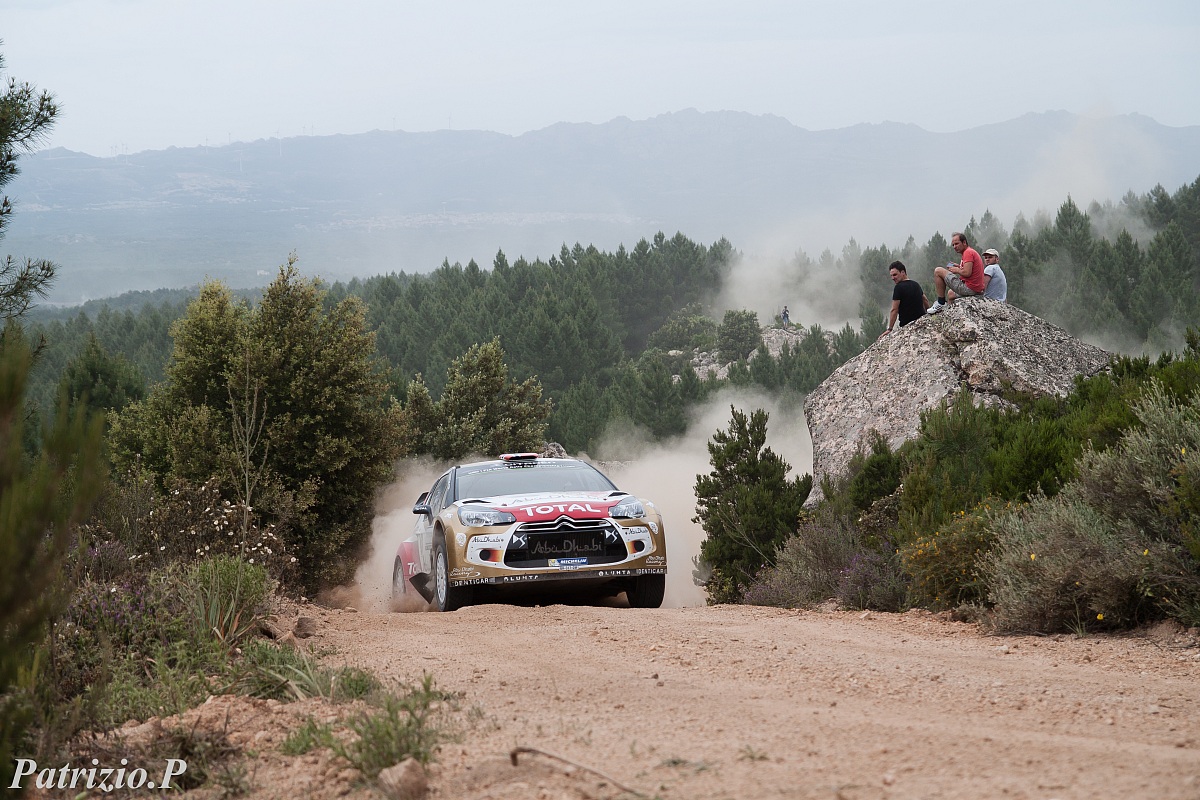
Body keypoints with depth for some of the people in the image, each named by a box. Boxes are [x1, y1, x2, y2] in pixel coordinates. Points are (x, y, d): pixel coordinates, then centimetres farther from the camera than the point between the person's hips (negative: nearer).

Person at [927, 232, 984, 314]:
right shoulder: (972, 251, 21)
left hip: (969, 289, -11)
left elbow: (967, 273, -23)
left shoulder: (968, 252, -12)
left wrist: (957, 270, -4)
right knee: (951, 293, 40)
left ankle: (941, 303, -6)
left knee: (938, 271, -6)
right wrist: (960, 267, 11)